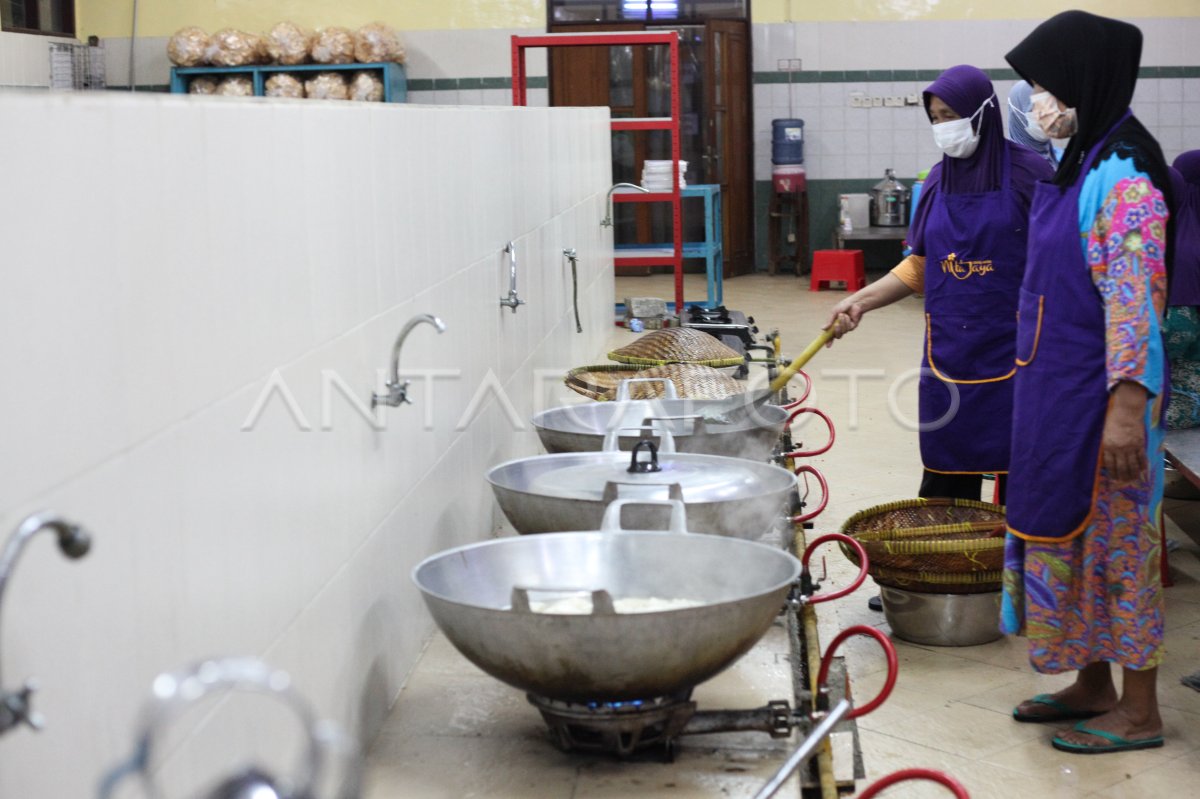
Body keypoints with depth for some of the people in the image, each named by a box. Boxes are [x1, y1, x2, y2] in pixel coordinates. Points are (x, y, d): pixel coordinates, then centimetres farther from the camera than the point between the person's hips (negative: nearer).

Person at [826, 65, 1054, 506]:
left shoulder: (1027, 173, -6)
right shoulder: (939, 180, 10)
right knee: (945, 476, 5)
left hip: (1011, 352, -5)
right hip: (948, 350, 5)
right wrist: (861, 301, 4)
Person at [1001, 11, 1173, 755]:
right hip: (1057, 392, 9)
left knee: (1116, 541, 0)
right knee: (1074, 533, 16)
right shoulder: (1081, 165, 11)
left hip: (1099, 394, -9)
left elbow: (1135, 301, -23)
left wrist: (1126, 409, -26)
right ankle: (1094, 686, 28)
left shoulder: (1124, 178, -18)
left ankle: (1139, 712, 11)